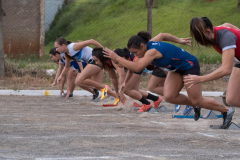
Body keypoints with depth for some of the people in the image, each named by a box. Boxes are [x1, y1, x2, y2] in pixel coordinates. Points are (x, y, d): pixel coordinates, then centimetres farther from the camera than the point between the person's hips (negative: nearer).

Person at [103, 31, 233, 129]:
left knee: (197, 101, -1)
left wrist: (116, 58, -40)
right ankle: (195, 106, 16)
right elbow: (162, 35, 14)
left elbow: (137, 67, -45)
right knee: (169, 97, -7)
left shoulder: (152, 51, -33)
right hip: (177, 69, 9)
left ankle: (227, 110, 18)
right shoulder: (151, 43, -7)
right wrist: (179, 40, 28)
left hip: (189, 65, -9)